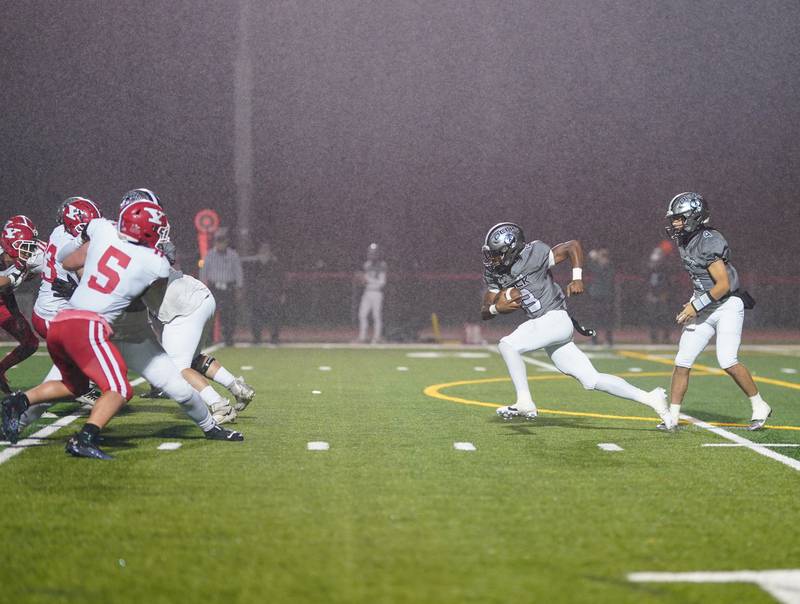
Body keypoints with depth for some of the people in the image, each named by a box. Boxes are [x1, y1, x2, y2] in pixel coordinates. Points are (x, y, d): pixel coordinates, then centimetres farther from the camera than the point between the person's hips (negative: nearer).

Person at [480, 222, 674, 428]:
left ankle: (525, 403, -13)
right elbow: (484, 313, 11)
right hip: (544, 326, 8)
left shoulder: (533, 255, -12)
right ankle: (649, 398, 13)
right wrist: (497, 307, -11)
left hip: (556, 319, -8)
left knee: (507, 345, -21)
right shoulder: (495, 274, 8)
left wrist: (577, 278, -18)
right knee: (591, 380, 6)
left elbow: (573, 245, -6)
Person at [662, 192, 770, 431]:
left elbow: (723, 285, -23)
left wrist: (696, 305, -20)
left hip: (728, 306, -8)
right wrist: (693, 304, 13)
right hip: (704, 310, 8)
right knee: (682, 362, 1)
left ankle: (760, 407, 1)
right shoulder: (685, 242, 7)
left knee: (727, 361, -18)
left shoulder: (709, 242, -20)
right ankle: (672, 417, 7)